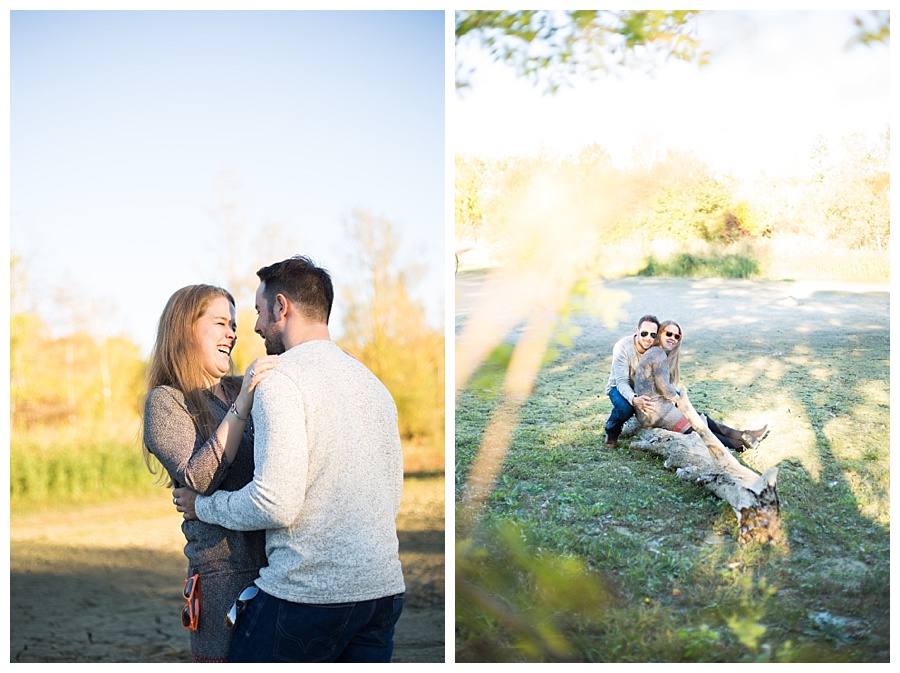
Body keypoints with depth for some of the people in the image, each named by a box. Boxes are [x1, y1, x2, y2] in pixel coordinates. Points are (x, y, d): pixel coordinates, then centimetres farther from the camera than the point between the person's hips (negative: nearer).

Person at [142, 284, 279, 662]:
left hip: (279, 559, 6)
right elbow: (198, 478, -17)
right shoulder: (166, 400, -2)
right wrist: (241, 406, -22)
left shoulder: (241, 390, 15)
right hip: (226, 570, -5)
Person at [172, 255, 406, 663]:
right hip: (385, 588, 7)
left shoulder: (281, 377, -11)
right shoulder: (372, 381, 14)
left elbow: (275, 505, -19)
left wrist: (202, 506, -2)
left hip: (307, 593, -7)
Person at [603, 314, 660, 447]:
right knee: (625, 408, -37)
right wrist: (634, 399, -54)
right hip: (620, 387, -4)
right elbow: (622, 381, -33)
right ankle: (612, 432, -2)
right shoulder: (622, 348, -29)